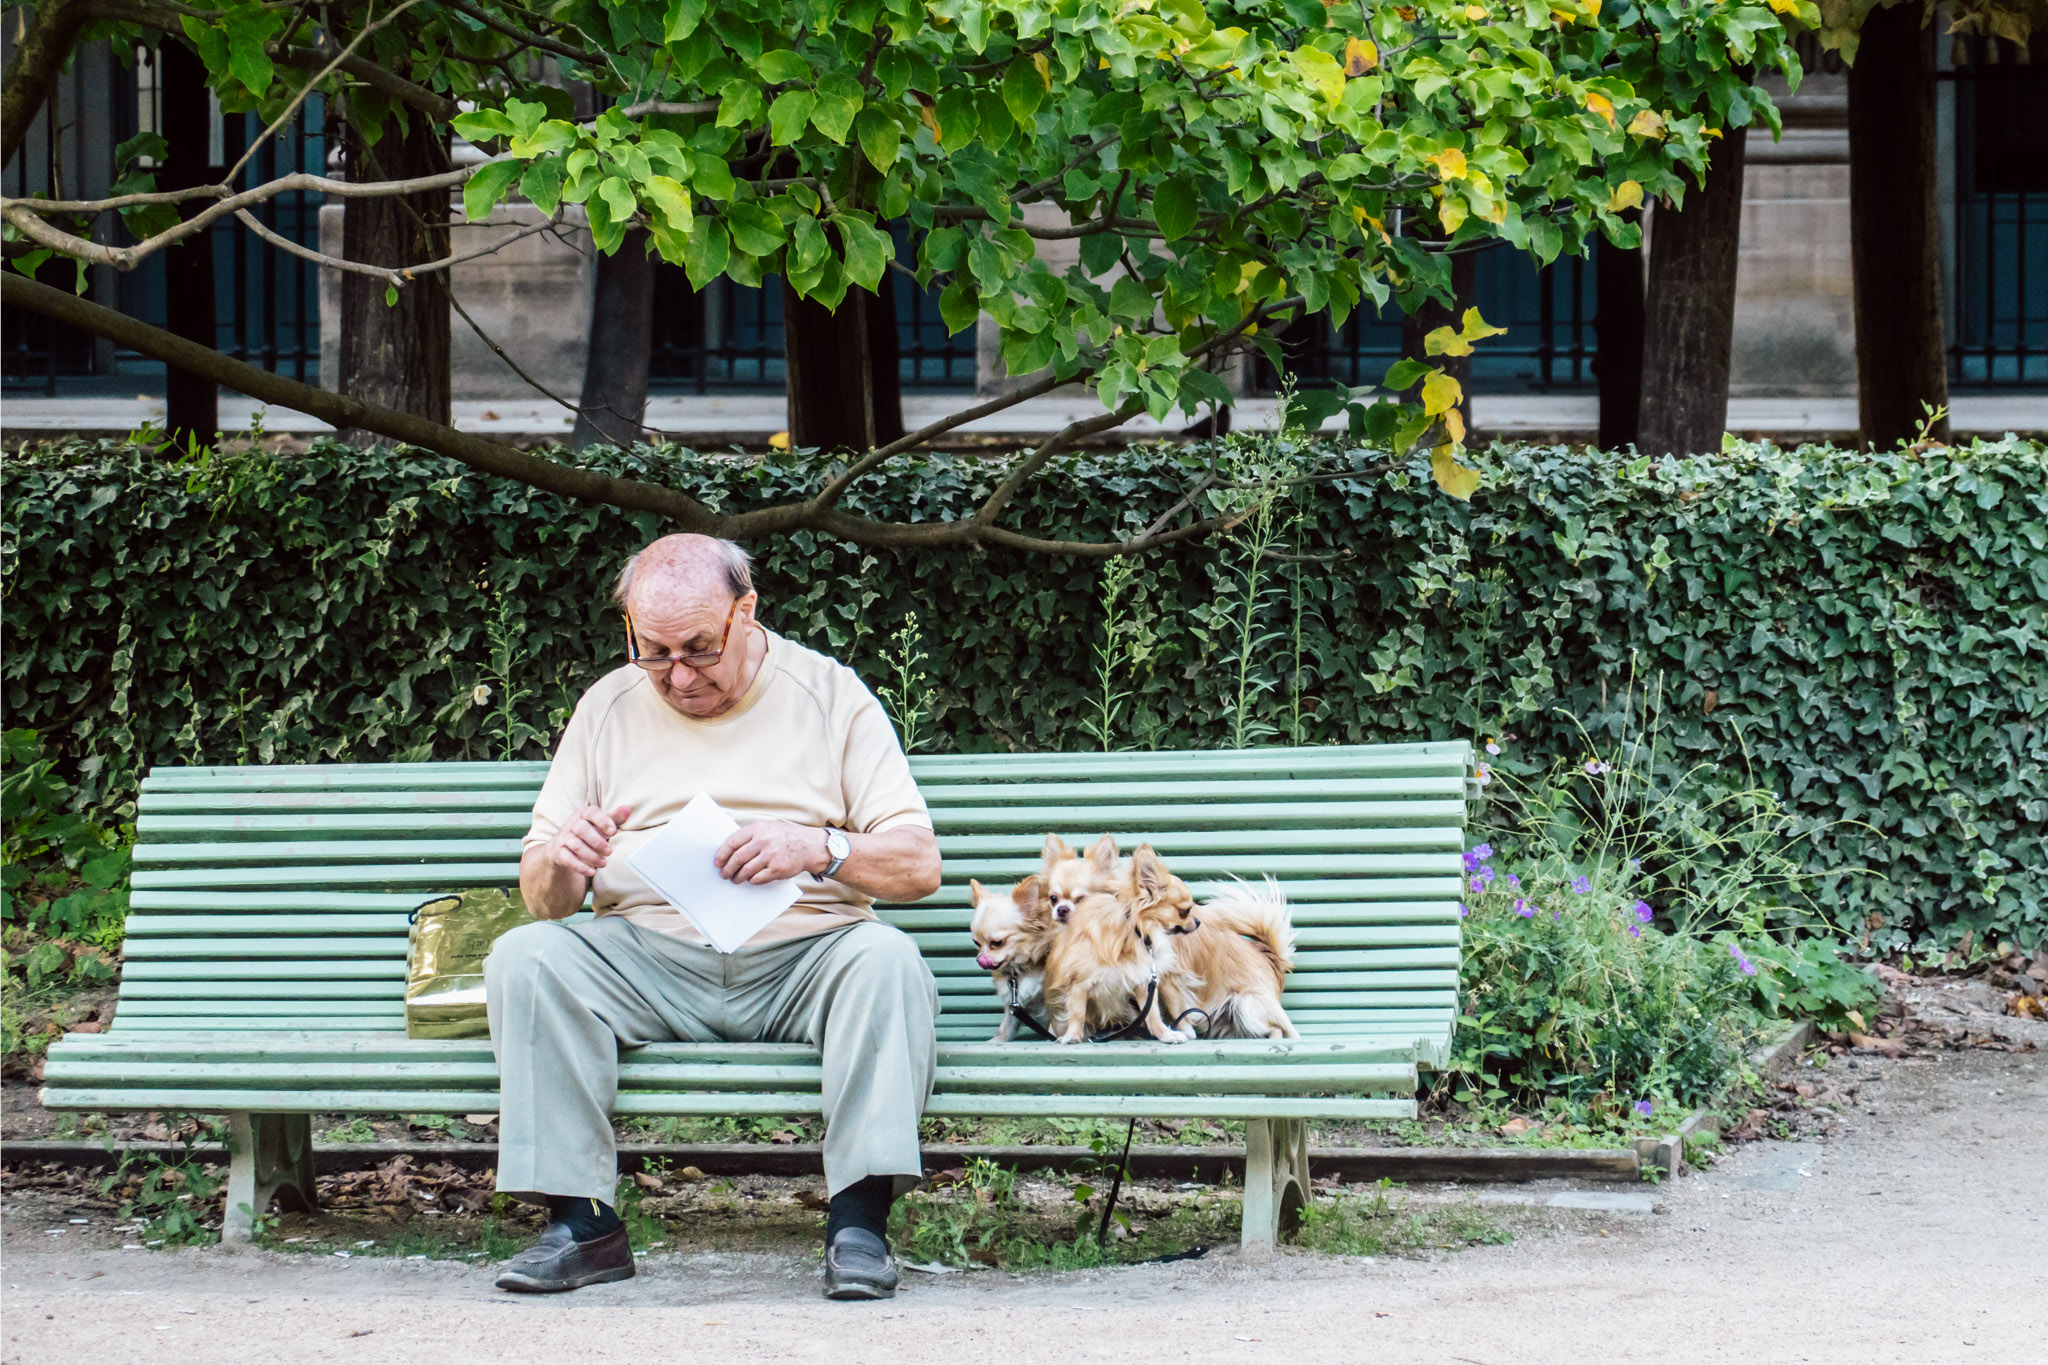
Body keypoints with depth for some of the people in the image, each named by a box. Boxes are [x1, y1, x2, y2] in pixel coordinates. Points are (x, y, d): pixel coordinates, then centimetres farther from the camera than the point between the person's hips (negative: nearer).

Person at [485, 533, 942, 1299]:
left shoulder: (829, 695, 7)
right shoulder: (609, 707, 13)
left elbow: (918, 867, 1)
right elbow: (541, 897, 13)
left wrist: (819, 849, -18)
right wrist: (561, 864, -12)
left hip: (801, 957, -2)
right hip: (648, 962, 2)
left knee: (887, 961, -33)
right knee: (524, 961, -26)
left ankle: (860, 1219, -34)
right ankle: (582, 1225, -27)